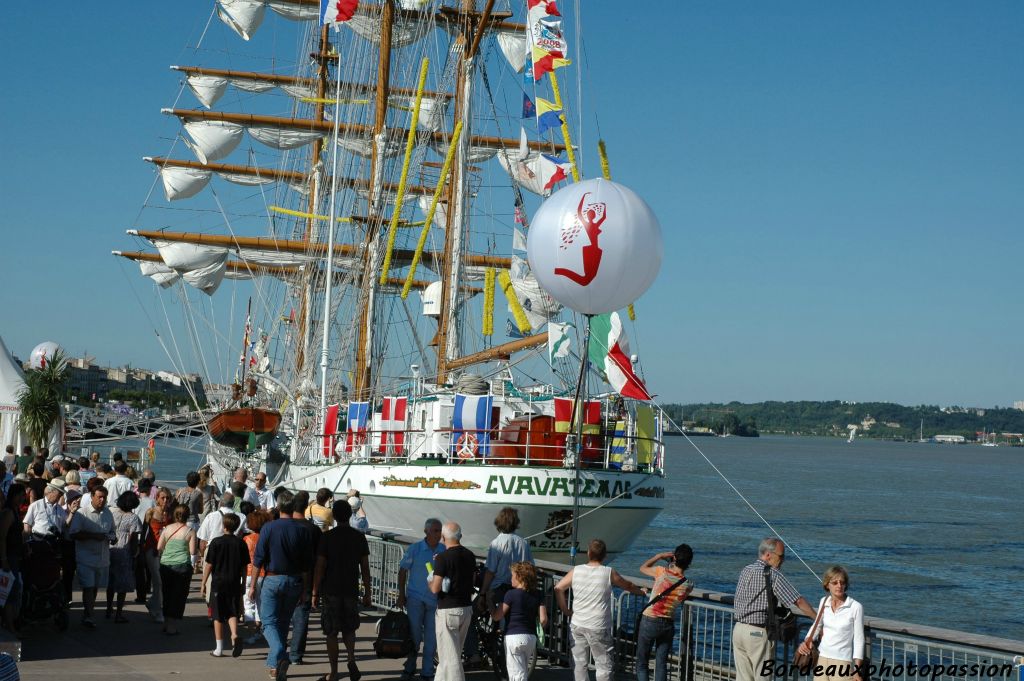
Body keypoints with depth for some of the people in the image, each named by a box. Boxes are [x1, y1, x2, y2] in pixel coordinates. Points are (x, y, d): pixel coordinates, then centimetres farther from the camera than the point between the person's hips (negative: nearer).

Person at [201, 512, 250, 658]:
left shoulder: (216, 542, -7)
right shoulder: (241, 544, 1)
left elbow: (209, 565, -6)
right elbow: (244, 567, 5)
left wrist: (203, 583, 2)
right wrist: (243, 584, 16)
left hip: (218, 583, -2)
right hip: (234, 584, 2)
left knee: (218, 617, 6)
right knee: (232, 613, 10)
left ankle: (219, 649, 9)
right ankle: (235, 635, -17)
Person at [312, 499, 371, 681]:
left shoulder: (327, 537, -6)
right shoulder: (359, 537, 2)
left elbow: (320, 567, -7)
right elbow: (365, 568, 3)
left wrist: (315, 593, 0)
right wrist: (367, 593, 10)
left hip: (331, 591, -2)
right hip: (351, 590, 2)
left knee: (332, 632, 5)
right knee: (349, 628, 19)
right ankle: (351, 659, -5)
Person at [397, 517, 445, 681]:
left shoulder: (444, 551, 2)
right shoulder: (414, 549, -4)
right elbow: (403, 571, 2)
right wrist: (401, 595, -1)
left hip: (435, 600, 2)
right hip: (416, 598, -2)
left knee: (431, 638, 7)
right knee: (414, 635, -1)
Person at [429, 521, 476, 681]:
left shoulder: (443, 558, -16)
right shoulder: (470, 556, 6)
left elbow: (436, 589, -16)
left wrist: (430, 582, 3)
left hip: (448, 610, -7)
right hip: (467, 608, 7)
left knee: (450, 657, -4)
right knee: (454, 653, 19)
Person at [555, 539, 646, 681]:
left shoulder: (576, 571, 1)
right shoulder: (609, 573, -5)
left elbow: (558, 588, -1)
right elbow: (628, 586, 11)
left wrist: (565, 610, 8)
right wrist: (641, 591, 31)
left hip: (576, 625, 3)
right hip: (598, 627, -3)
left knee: (579, 663, 10)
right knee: (604, 665, 4)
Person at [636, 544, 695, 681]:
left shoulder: (662, 572, -17)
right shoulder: (688, 585, -8)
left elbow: (643, 568, 1)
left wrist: (659, 556, 7)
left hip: (650, 622, -3)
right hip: (669, 625, 3)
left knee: (641, 664, 8)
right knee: (661, 665, 10)